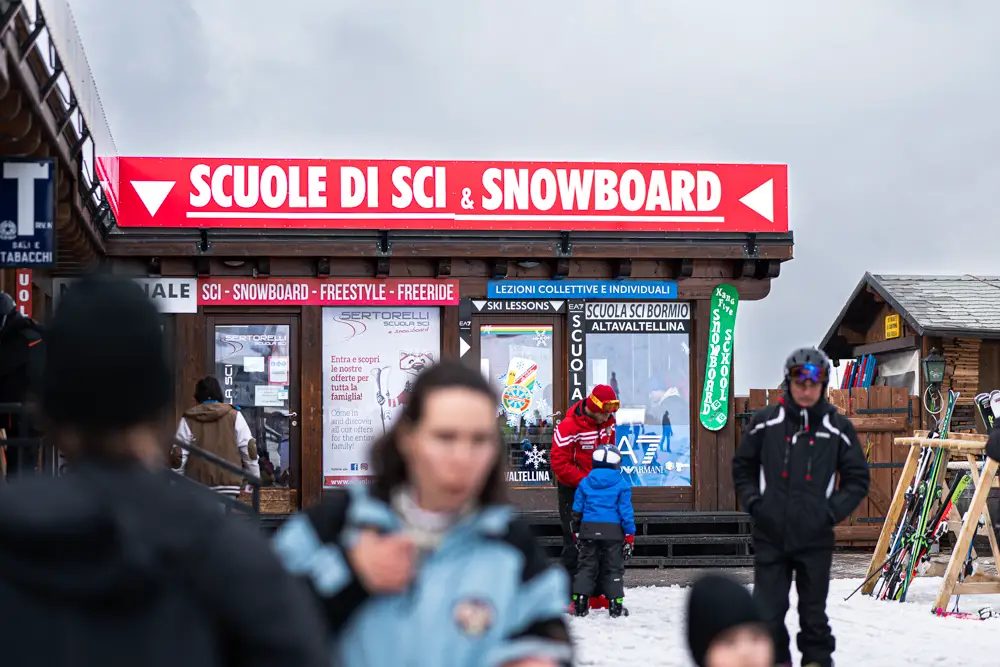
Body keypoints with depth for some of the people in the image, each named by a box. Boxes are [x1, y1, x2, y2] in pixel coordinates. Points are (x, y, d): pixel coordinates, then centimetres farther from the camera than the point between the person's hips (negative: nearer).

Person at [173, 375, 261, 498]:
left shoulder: (188, 420, 4)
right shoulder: (234, 416, 4)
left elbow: (180, 454, 2)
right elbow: (248, 448, 4)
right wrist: (255, 477, 12)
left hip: (197, 484, 0)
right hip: (227, 482, 0)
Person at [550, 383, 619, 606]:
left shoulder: (608, 423, 1)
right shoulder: (569, 427, -21)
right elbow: (558, 462, -22)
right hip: (571, 490, -7)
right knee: (575, 541, -7)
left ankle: (597, 593, 17)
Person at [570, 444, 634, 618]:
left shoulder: (585, 483, 5)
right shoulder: (621, 485, -3)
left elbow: (577, 510, 10)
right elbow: (626, 512, -3)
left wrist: (577, 532, 19)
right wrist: (630, 536, 2)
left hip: (588, 529, 2)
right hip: (613, 531, -2)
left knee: (586, 566, 9)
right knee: (613, 568, 5)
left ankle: (580, 602, 2)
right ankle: (615, 603, 2)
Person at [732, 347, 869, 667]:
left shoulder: (838, 428, -1)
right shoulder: (764, 422, 0)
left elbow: (857, 479, 7)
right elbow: (742, 466, 13)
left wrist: (833, 511, -5)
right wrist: (753, 502, -1)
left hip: (815, 539, 0)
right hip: (770, 537, 0)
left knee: (814, 616, 10)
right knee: (768, 615, 1)